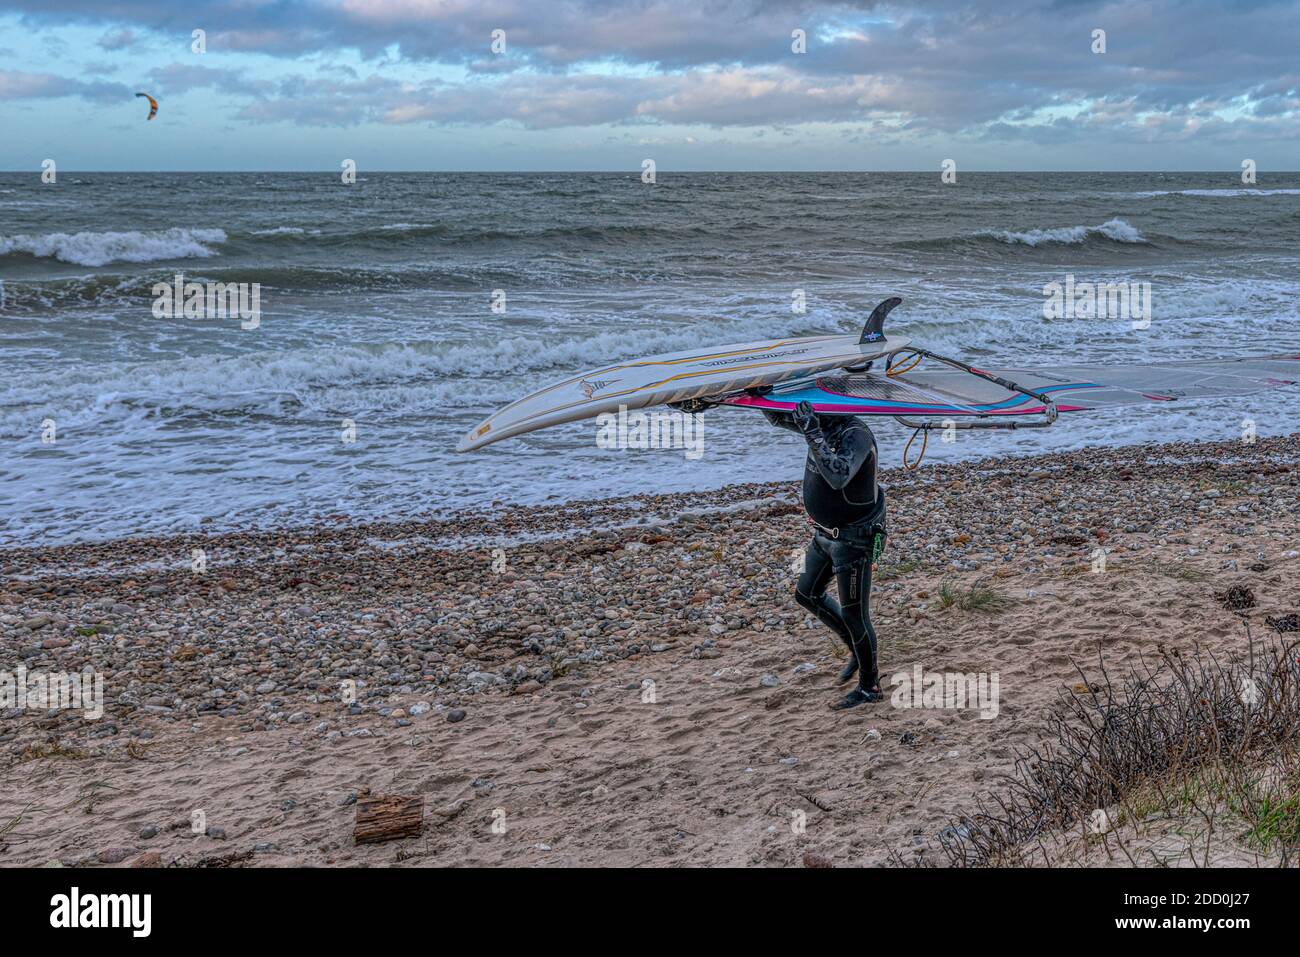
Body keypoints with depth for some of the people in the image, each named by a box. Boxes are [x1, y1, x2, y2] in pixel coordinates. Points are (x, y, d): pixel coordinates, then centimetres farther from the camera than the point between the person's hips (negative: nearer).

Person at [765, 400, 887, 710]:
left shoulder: (856, 434, -27)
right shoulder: (820, 423, -1)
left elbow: (838, 476, -43)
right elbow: (777, 417, 12)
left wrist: (813, 434, -41)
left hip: (854, 539, -9)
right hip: (825, 533, 10)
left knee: (854, 614, 0)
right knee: (807, 594, 21)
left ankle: (870, 686, 17)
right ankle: (857, 650, 36)